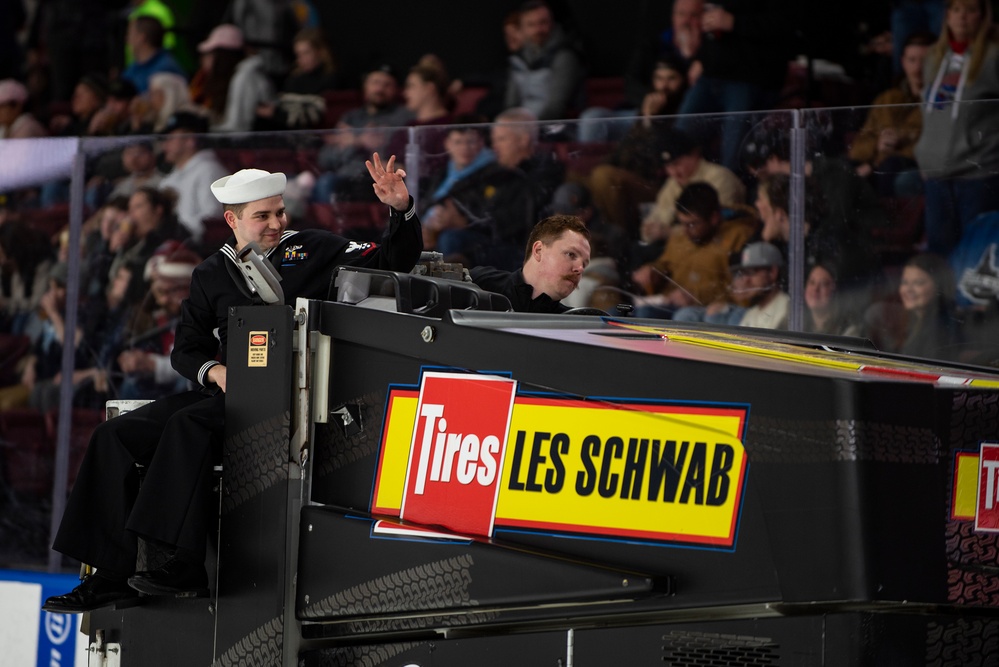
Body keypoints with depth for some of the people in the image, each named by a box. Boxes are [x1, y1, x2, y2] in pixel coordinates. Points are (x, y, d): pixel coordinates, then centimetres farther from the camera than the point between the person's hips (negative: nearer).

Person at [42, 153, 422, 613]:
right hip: (227, 392, 6)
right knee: (115, 436, -11)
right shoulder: (211, 275, 18)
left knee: (189, 424, -33)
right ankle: (112, 574, -13)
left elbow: (395, 263, 4)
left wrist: (401, 209, -14)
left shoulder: (313, 250, 7)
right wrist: (215, 371, -4)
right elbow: (186, 348, 18)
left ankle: (187, 566, -37)